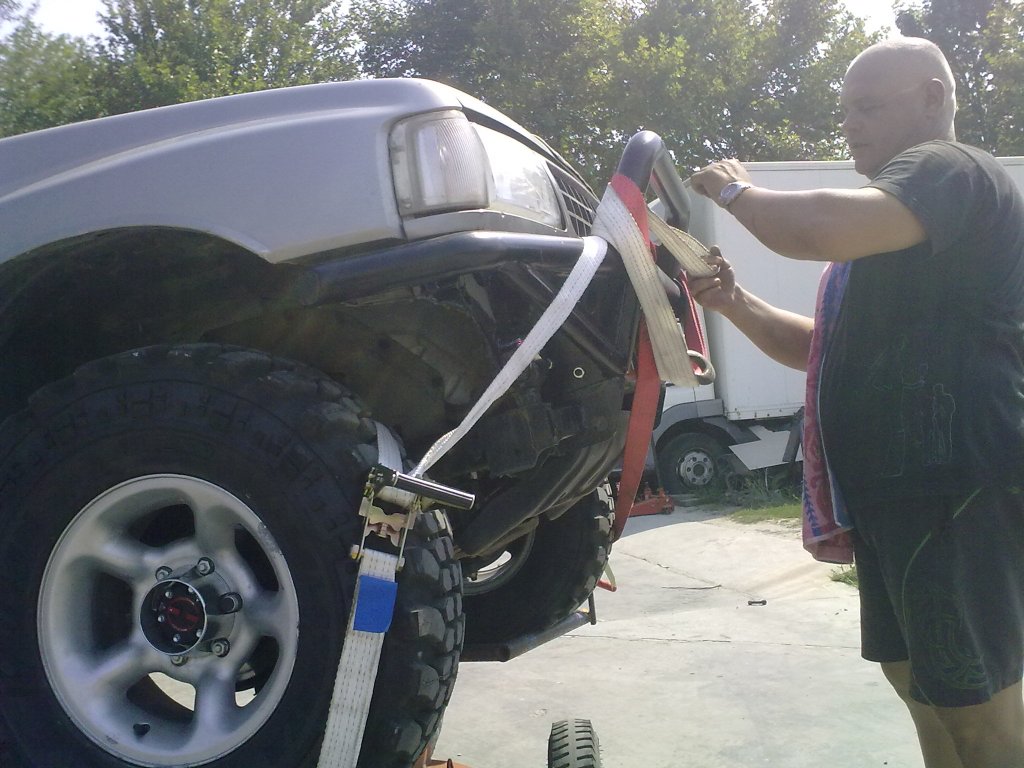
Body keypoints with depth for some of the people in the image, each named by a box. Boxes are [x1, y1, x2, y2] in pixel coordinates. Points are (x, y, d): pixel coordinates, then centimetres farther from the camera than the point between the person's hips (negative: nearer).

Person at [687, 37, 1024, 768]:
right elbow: (828, 348, 23)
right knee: (919, 679, 17)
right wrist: (736, 304, 8)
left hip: (956, 484, -11)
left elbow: (823, 228, -29)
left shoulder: (951, 170, -9)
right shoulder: (894, 229, 24)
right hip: (895, 485, 11)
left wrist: (736, 192, -10)